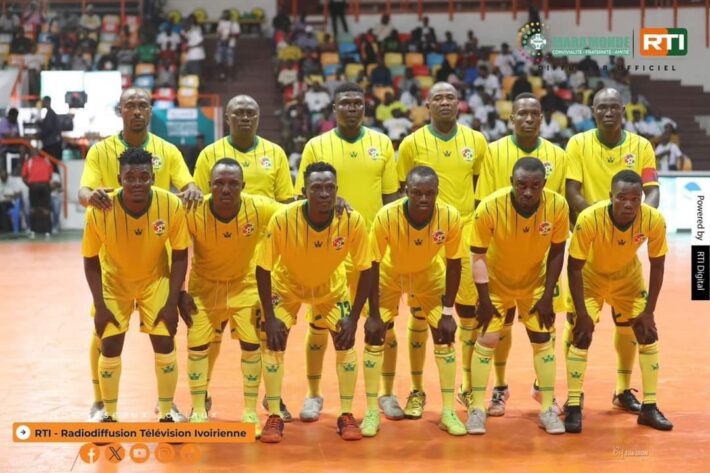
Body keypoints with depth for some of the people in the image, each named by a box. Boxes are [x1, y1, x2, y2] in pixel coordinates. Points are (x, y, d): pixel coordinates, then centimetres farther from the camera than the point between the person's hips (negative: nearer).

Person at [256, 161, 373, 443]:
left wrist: (353, 318, -19)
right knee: (274, 342, -10)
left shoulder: (352, 221, -30)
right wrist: (269, 317, -23)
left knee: (345, 341, -6)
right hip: (287, 283, -1)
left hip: (331, 285, 1)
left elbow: (365, 270, -18)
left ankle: (346, 415, 9)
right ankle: (274, 416, 4)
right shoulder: (283, 219, -34)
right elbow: (263, 269, -22)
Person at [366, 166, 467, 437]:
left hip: (429, 275, 1)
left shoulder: (450, 217, -29)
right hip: (390, 274, -1)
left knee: (445, 335, -3)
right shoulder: (386, 216, -34)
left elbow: (453, 265, -15)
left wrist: (448, 312, -13)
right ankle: (372, 412, 5)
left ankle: (448, 412, 8)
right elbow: (373, 266, -22)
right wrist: (374, 314, -19)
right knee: (374, 335, -8)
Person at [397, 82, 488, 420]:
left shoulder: (477, 141, 5)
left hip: (466, 236, 2)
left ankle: (469, 385, 21)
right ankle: (417, 390, 13)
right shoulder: (412, 143, -1)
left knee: (470, 310, 6)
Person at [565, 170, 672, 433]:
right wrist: (581, 313, -24)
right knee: (581, 336, -11)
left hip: (629, 277, 3)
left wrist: (649, 311, -13)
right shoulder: (589, 219, -36)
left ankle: (649, 407, 13)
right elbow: (574, 267, -24)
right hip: (590, 277, -3)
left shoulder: (654, 220, -28)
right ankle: (574, 407, 1)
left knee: (648, 334, 0)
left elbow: (657, 265, -12)